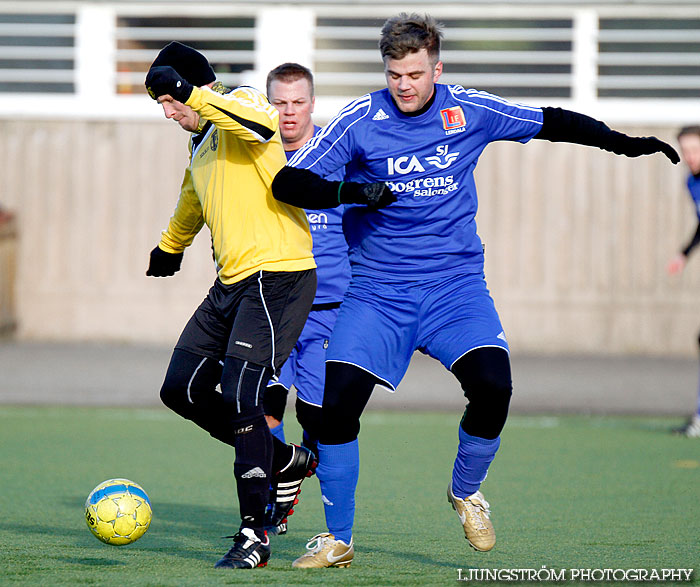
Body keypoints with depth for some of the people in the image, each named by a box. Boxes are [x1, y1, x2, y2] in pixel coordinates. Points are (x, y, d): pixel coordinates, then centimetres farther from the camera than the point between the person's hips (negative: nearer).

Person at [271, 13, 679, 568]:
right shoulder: (359, 121, -6)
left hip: (456, 285, 1)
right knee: (336, 402, -16)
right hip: (378, 292, -1)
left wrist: (622, 143, 9)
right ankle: (337, 538, 2)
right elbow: (288, 182, -8)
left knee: (493, 386, -22)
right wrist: (349, 193, -25)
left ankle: (466, 490, 9)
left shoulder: (469, 111, 1)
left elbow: (551, 122, 14)